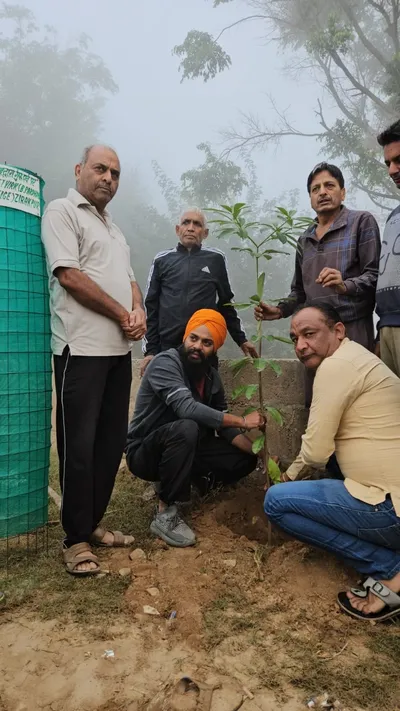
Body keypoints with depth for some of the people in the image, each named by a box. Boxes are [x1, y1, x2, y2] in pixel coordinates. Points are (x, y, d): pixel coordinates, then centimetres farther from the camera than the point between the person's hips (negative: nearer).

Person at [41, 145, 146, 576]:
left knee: (111, 441, 10)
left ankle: (93, 523, 23)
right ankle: (76, 538, 10)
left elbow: (128, 280, 21)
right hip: (82, 347, -8)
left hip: (118, 348, 8)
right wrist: (122, 314, -8)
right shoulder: (62, 211, -1)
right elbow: (70, 276, -13)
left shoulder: (112, 228, 24)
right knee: (80, 444, -3)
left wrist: (138, 311, -1)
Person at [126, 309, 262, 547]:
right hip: (144, 453, -7)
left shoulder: (211, 376, 2)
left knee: (246, 458, -3)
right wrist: (242, 421, -29)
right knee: (186, 428, -38)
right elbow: (187, 408, -35)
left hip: (183, 450, 7)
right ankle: (165, 513, -23)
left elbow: (224, 426, 2)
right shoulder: (165, 363, -21)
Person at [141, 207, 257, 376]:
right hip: (166, 348, 0)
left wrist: (241, 339, 13)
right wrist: (150, 350, 1)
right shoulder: (162, 260, 7)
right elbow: (151, 308, 6)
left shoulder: (216, 259, 5)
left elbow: (225, 303, 13)